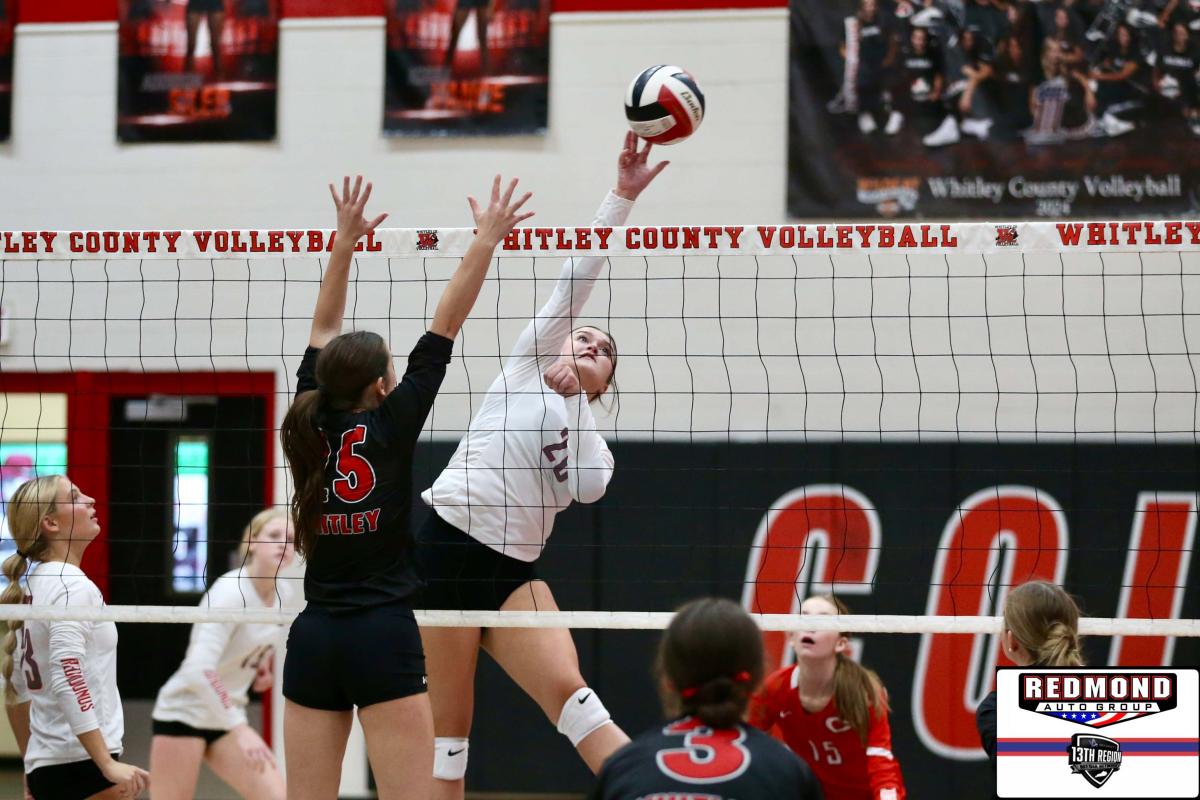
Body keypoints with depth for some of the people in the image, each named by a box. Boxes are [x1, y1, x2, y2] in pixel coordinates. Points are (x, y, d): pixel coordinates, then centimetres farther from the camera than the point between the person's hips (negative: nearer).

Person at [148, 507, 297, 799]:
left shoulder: (283, 593, 0)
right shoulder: (231, 592, -23)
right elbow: (200, 668, -35)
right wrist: (240, 730, -42)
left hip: (225, 717, 7)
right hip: (184, 712, -7)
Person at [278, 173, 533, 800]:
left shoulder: (309, 423, 6)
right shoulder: (390, 424, -6)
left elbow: (324, 331, 19)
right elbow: (446, 324, -3)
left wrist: (345, 241, 22)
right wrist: (485, 241, 2)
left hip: (313, 638, 5)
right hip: (383, 637, -5)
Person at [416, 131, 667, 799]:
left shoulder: (594, 445, 23)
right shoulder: (528, 366, 14)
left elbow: (589, 488, -2)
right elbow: (577, 277, 6)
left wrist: (577, 394, -2)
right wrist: (622, 197, -1)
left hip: (514, 571, 3)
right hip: (446, 548, -3)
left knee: (570, 693, -18)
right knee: (449, 734, -6)